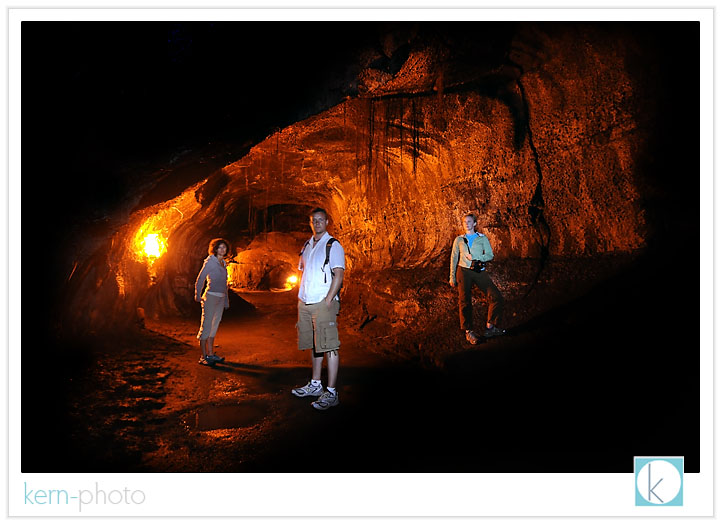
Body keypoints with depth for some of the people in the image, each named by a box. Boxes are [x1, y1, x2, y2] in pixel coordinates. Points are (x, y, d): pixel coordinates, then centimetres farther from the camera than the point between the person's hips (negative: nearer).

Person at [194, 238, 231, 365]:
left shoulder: (223, 263, 15)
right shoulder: (210, 262, -7)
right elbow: (200, 279, -6)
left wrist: (226, 300, 18)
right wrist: (198, 296, -6)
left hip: (221, 298, 8)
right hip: (211, 296, -8)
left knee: (214, 326, 11)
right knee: (206, 325, -5)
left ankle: (210, 354, 18)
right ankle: (203, 357, -1)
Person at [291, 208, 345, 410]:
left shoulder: (333, 245, -3)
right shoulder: (307, 245, 18)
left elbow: (339, 275, -10)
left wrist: (329, 300, -18)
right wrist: (301, 300, 13)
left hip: (323, 303, -7)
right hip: (306, 303, 7)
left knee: (329, 346, -8)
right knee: (314, 346, 13)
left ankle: (331, 393, -7)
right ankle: (315, 384, 23)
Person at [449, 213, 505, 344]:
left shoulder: (482, 238, 11)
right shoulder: (459, 240, 13)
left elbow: (490, 255, 3)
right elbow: (454, 258, 14)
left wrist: (475, 257, -11)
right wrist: (452, 277, 9)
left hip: (480, 272, 0)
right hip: (464, 271, 0)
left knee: (496, 298, -9)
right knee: (465, 302, -5)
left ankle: (490, 328, 2)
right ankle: (469, 332, 4)